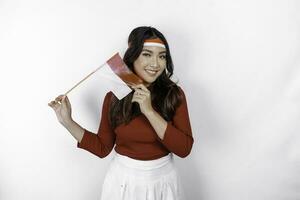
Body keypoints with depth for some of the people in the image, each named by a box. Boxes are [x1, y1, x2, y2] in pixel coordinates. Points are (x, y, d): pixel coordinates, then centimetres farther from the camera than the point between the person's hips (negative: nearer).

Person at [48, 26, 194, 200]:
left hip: (163, 180, 0)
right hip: (123, 180, 1)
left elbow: (184, 149, -18)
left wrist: (149, 111, -25)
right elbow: (103, 148, -1)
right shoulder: (114, 97, -7)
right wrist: (67, 121, -7)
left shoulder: (174, 93, -11)